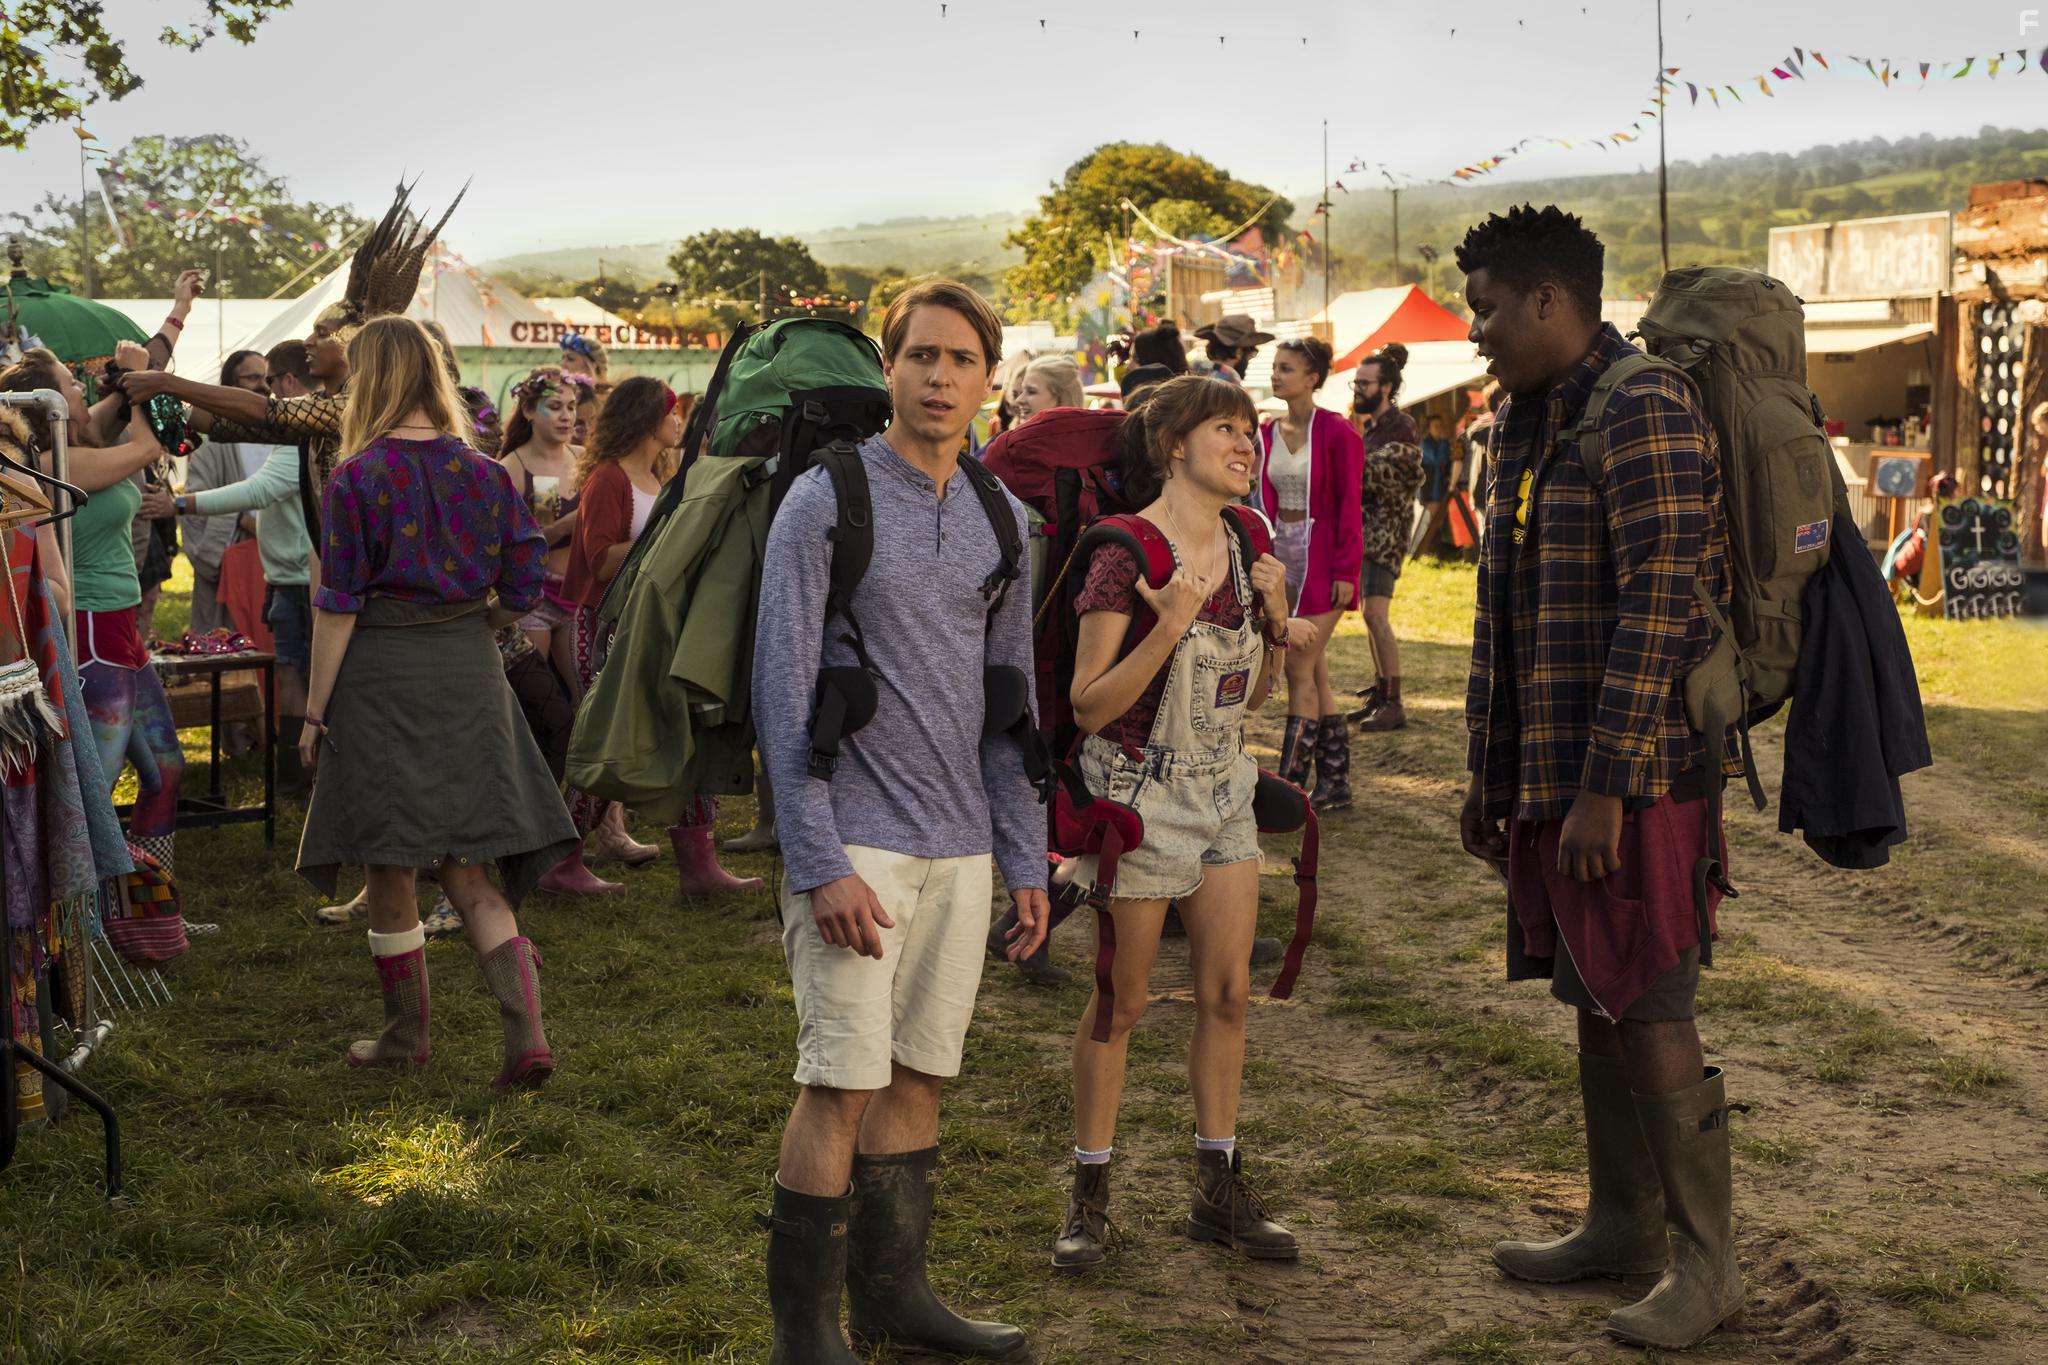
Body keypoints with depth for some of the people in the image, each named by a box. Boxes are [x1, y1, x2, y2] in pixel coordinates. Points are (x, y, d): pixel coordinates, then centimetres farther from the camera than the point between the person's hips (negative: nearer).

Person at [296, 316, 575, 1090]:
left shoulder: (356, 480, -9)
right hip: (470, 677, 4)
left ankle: (407, 1033, 24)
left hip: (382, 678, -4)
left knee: (390, 869, 11)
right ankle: (525, 1030, -4)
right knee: (467, 869, 10)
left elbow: (337, 607, -10)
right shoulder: (486, 474, 2)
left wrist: (316, 710, -3)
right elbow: (521, 596, 3)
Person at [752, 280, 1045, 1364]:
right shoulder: (825, 503, -6)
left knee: (921, 1076, 11)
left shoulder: (999, 523, 12)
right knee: (843, 1083, -5)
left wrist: (1025, 860, 12)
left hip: (961, 848, 6)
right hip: (857, 840, -6)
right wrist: (820, 864, -16)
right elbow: (784, 692, -10)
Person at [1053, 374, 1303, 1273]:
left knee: (1227, 992, 9)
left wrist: (1275, 621, -4)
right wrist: (1169, 626, -28)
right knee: (1121, 1002, 3)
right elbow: (1090, 706, -18)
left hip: (1222, 793, 7)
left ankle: (1219, 1189, 20)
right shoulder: (1126, 554, -16)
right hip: (1141, 794, -6)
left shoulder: (1242, 548, 5)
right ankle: (1090, 1195, 16)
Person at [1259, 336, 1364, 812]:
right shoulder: (1270, 433, 9)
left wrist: (1345, 570, -14)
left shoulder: (1336, 432, -10)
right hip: (1282, 551, 7)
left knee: (1300, 670, -8)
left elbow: (1349, 505, -11)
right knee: (1315, 670, 10)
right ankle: (1335, 783, 17)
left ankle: (1291, 785, -4)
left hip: (1322, 557, -7)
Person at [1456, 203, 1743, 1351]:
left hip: (1633, 776, -9)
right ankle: (1625, 1227, 28)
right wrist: (1488, 772, 19)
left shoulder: (1645, 411, -14)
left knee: (1650, 1011, -4)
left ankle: (1708, 1265, 8)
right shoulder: (1533, 423, 15)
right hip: (1549, 775, 9)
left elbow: (1659, 608, -20)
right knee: (1594, 1003, 15)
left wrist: (1606, 785, -22)